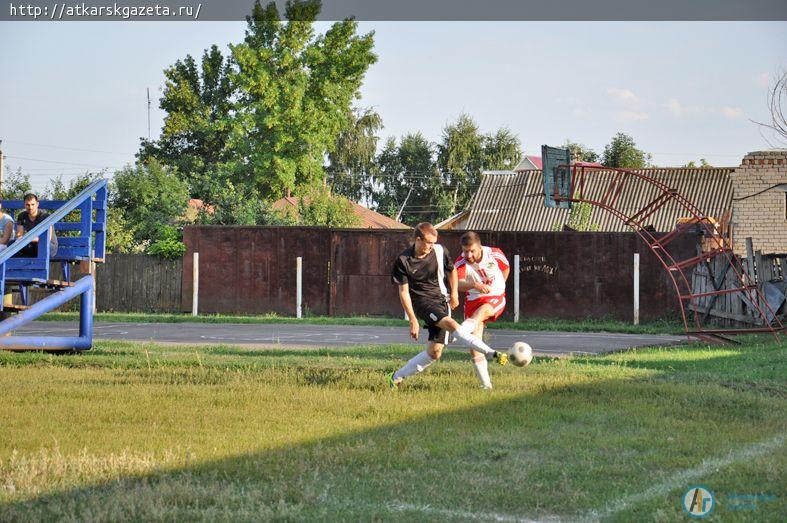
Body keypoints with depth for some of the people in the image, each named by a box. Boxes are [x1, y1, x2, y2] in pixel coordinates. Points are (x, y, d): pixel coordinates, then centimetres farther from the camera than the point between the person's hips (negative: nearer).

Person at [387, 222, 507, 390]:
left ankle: (396, 377, 12)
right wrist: (413, 320, -12)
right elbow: (403, 291, -7)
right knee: (452, 325, -30)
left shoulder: (440, 251, -2)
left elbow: (452, 270, 18)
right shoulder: (403, 261, -10)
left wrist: (454, 293, 8)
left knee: (435, 352, -2)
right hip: (422, 301, -4)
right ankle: (493, 354, -36)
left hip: (442, 301, 4)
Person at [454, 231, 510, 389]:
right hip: (473, 299, 1)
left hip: (496, 299, -1)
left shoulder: (495, 254, -10)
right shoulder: (460, 263, -15)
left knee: (482, 310, -37)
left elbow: (506, 268, 13)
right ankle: (486, 384, -2)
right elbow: (458, 284, -35)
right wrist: (474, 285, -54)